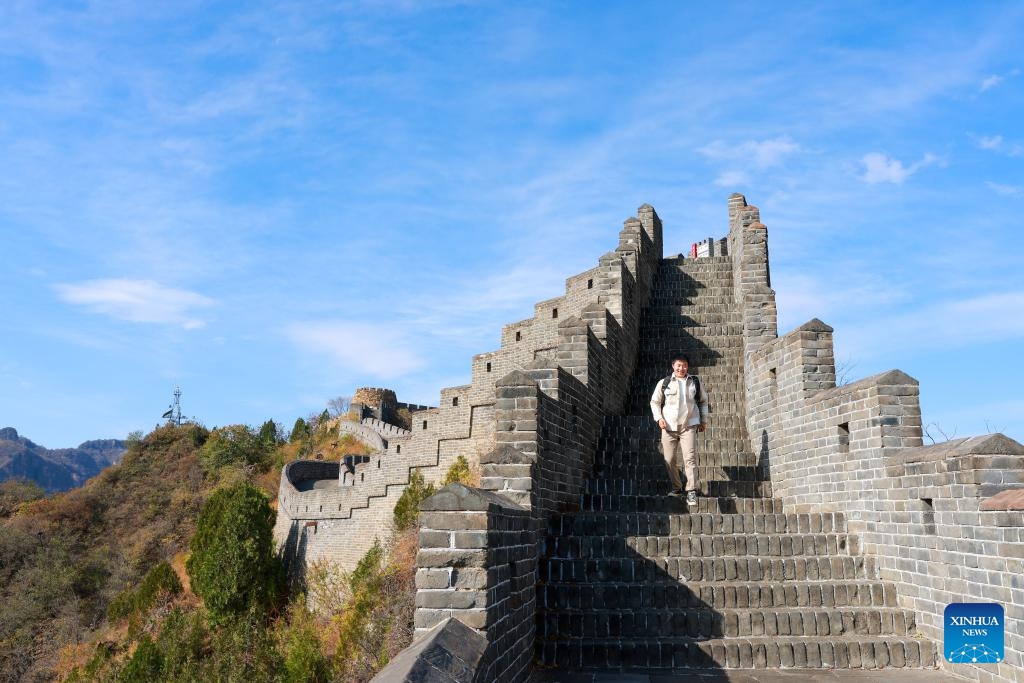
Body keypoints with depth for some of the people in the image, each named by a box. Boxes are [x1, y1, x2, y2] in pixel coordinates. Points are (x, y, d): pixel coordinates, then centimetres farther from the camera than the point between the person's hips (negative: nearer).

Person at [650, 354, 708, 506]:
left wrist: (703, 420, 13)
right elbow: (655, 402, 10)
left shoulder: (695, 382, 7)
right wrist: (659, 418, -3)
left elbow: (703, 401, 18)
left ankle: (691, 491, -8)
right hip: (669, 426, 1)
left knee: (690, 458, -11)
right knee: (669, 460, 5)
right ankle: (677, 488, 21)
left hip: (688, 426, -1)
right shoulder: (664, 383, 3)